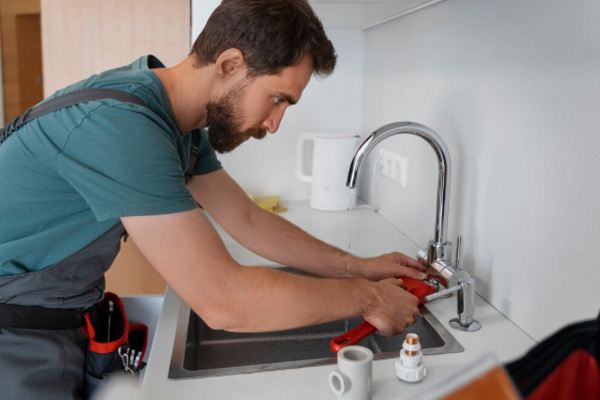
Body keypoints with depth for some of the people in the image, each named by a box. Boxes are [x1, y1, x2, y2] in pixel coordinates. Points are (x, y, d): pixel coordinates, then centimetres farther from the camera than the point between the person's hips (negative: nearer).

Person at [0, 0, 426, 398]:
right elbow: (223, 301, -35)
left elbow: (249, 221, 5)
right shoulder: (120, 124, -32)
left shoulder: (181, 122, -2)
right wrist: (367, 297, -22)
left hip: (69, 317, 8)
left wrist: (359, 267, -1)